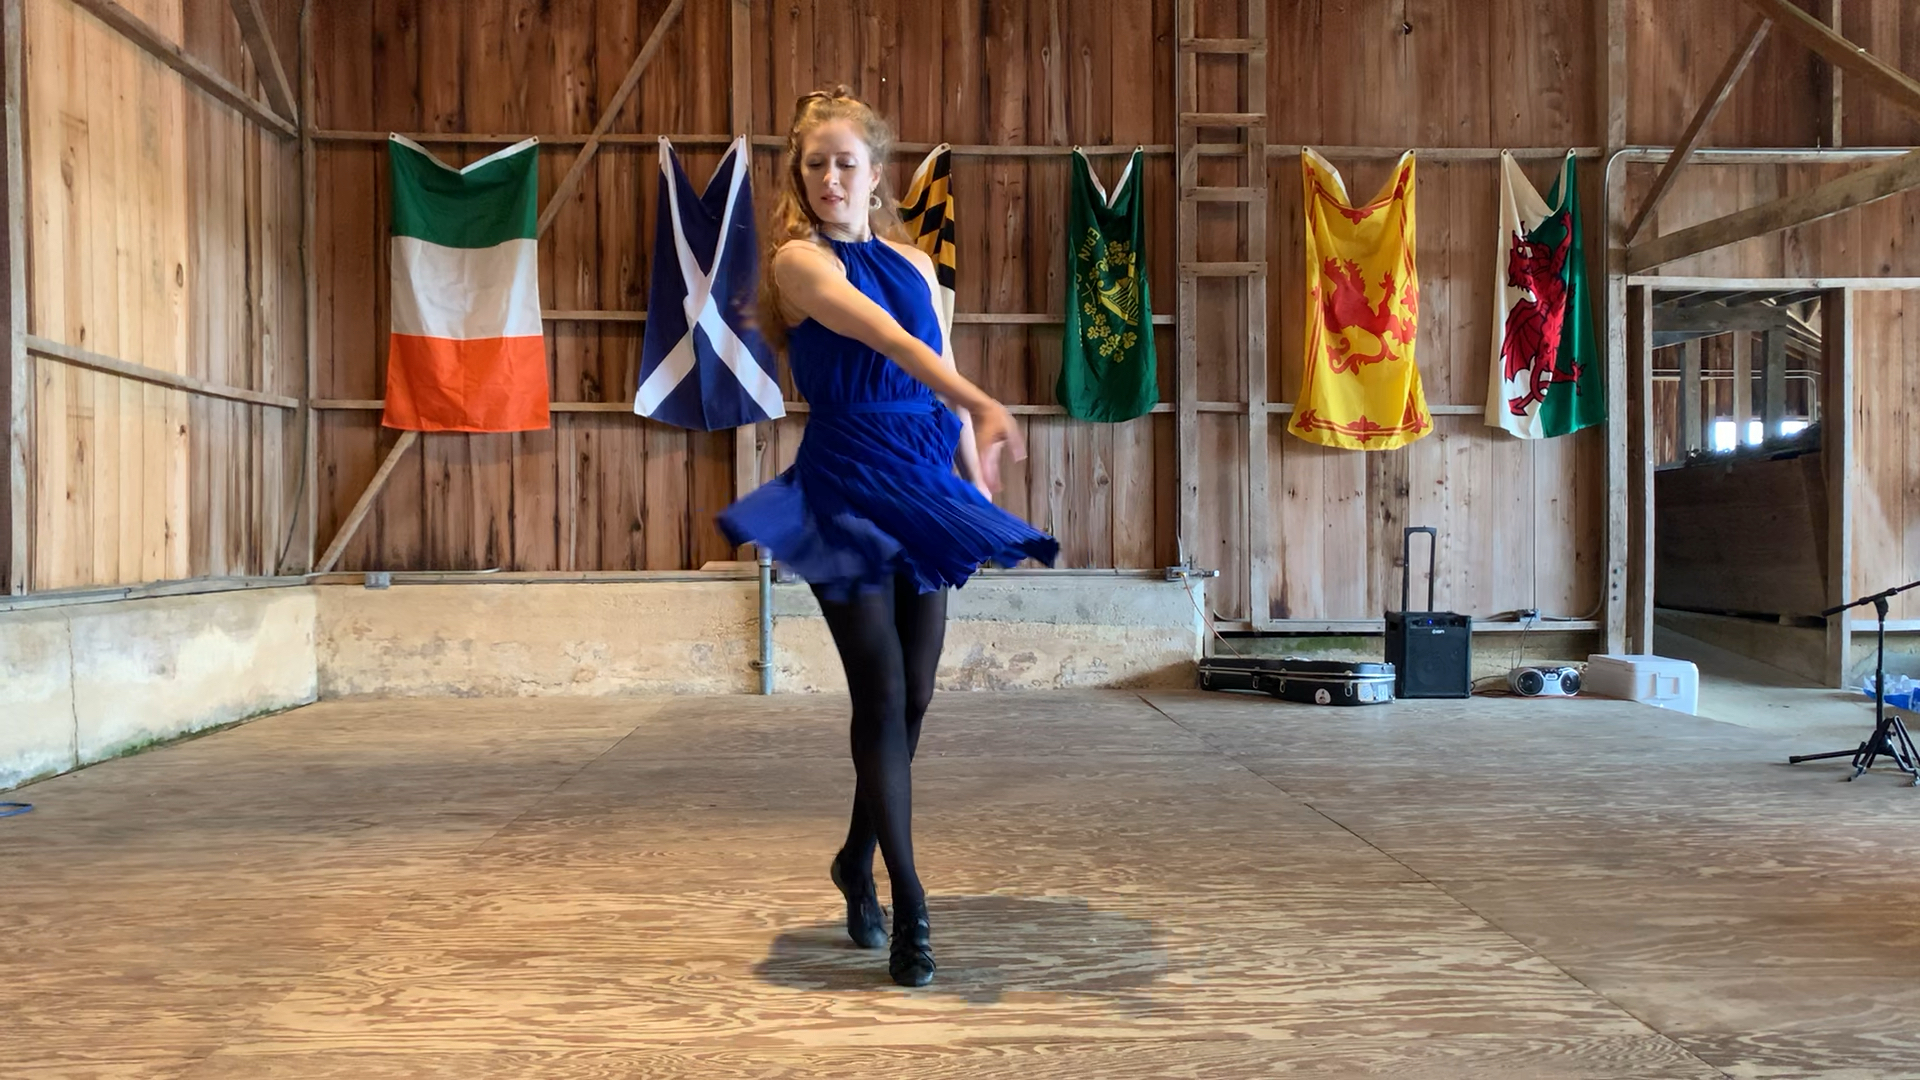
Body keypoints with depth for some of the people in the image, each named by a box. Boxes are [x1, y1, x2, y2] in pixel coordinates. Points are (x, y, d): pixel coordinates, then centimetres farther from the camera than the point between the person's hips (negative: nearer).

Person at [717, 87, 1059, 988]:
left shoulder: (913, 263, 12)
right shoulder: (799, 258, -7)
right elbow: (881, 334, -25)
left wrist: (978, 483, 15)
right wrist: (982, 403, -39)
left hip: (922, 491, 6)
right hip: (846, 490, -6)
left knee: (914, 696, 9)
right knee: (882, 696, -8)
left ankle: (857, 861, 31)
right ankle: (908, 907, 0)